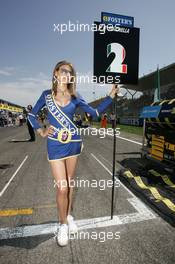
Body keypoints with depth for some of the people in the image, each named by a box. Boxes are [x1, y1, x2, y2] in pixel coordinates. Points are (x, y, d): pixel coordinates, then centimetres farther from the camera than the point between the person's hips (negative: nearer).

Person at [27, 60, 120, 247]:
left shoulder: (75, 97, 4)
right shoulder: (46, 95, 2)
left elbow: (95, 113, 4)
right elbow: (32, 115, 12)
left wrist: (110, 96, 1)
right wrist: (41, 131, -2)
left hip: (73, 143, 2)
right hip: (55, 145, -2)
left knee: (70, 183, 15)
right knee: (62, 188, -2)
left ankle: (69, 216, 37)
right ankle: (63, 224, 24)